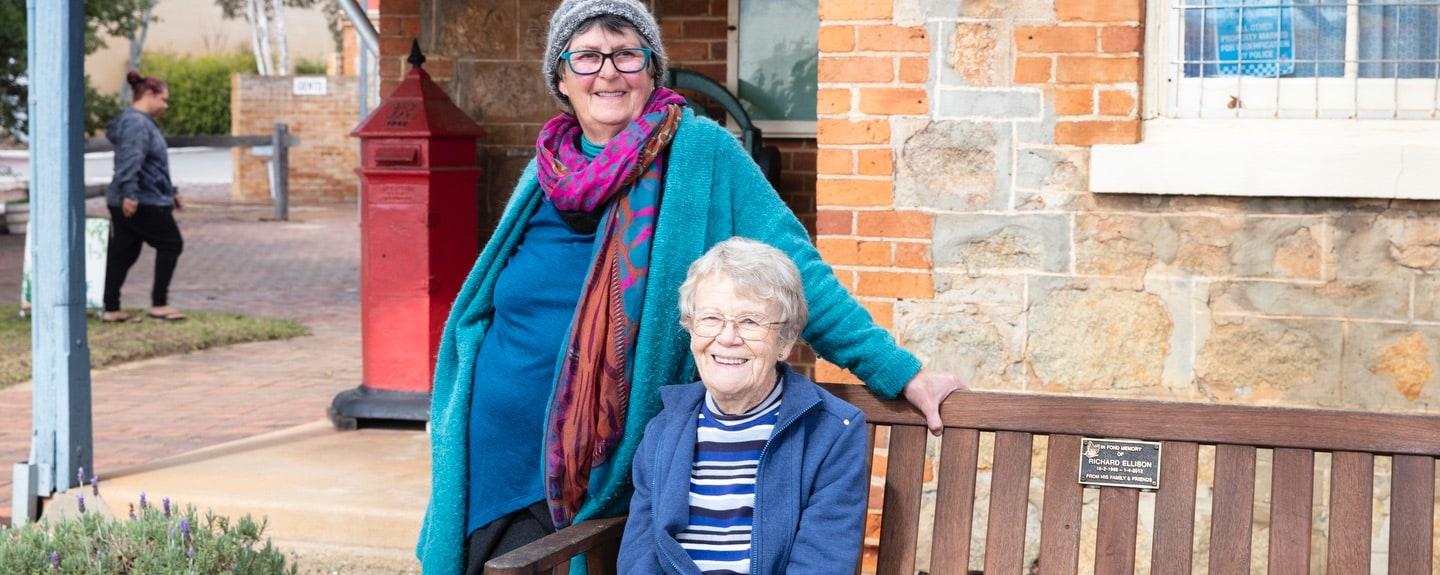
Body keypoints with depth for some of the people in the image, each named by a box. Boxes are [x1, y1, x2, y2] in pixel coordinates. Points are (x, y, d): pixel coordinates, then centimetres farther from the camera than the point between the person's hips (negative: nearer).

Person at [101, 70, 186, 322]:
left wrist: (171, 193, 32)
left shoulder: (143, 122, 20)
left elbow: (155, 165, 29)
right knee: (171, 244, -1)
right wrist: (129, 193, -35)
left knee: (122, 253, 9)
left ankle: (111, 309, 11)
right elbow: (130, 160, -27)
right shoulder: (135, 123, -14)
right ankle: (159, 304, 0)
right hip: (143, 202, -10)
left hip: (130, 202, 10)